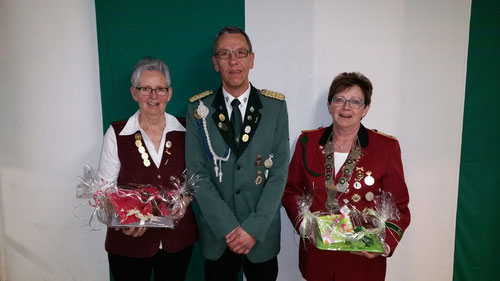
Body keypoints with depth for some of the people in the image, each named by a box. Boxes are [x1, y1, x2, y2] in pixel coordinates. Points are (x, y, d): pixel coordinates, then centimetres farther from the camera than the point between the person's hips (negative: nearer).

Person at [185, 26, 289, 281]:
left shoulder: (275, 106, -4)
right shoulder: (198, 109, -4)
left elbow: (279, 173, -7)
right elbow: (197, 174, -7)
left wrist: (254, 228, -13)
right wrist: (228, 228, -13)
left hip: (263, 233, 0)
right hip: (216, 236, 0)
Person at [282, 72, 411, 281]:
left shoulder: (387, 147, -7)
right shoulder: (307, 142, -1)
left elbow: (399, 207, -3)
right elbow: (291, 191, 6)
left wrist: (385, 244, -18)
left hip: (363, 258, -1)